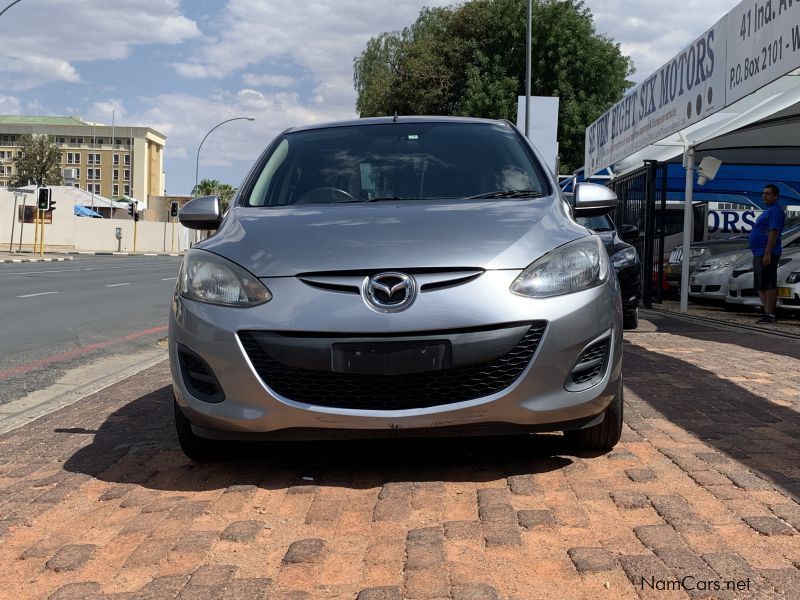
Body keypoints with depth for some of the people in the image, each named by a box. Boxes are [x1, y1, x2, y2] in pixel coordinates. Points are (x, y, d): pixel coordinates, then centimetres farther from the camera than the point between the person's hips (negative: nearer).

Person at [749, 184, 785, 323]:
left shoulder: (775, 210, -12)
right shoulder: (768, 210, 21)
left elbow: (774, 232, -21)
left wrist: (767, 254, -26)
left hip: (766, 254, -11)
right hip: (759, 254, 11)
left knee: (768, 285, -10)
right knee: (760, 286, 12)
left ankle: (770, 315, -9)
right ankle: (767, 313, 17)